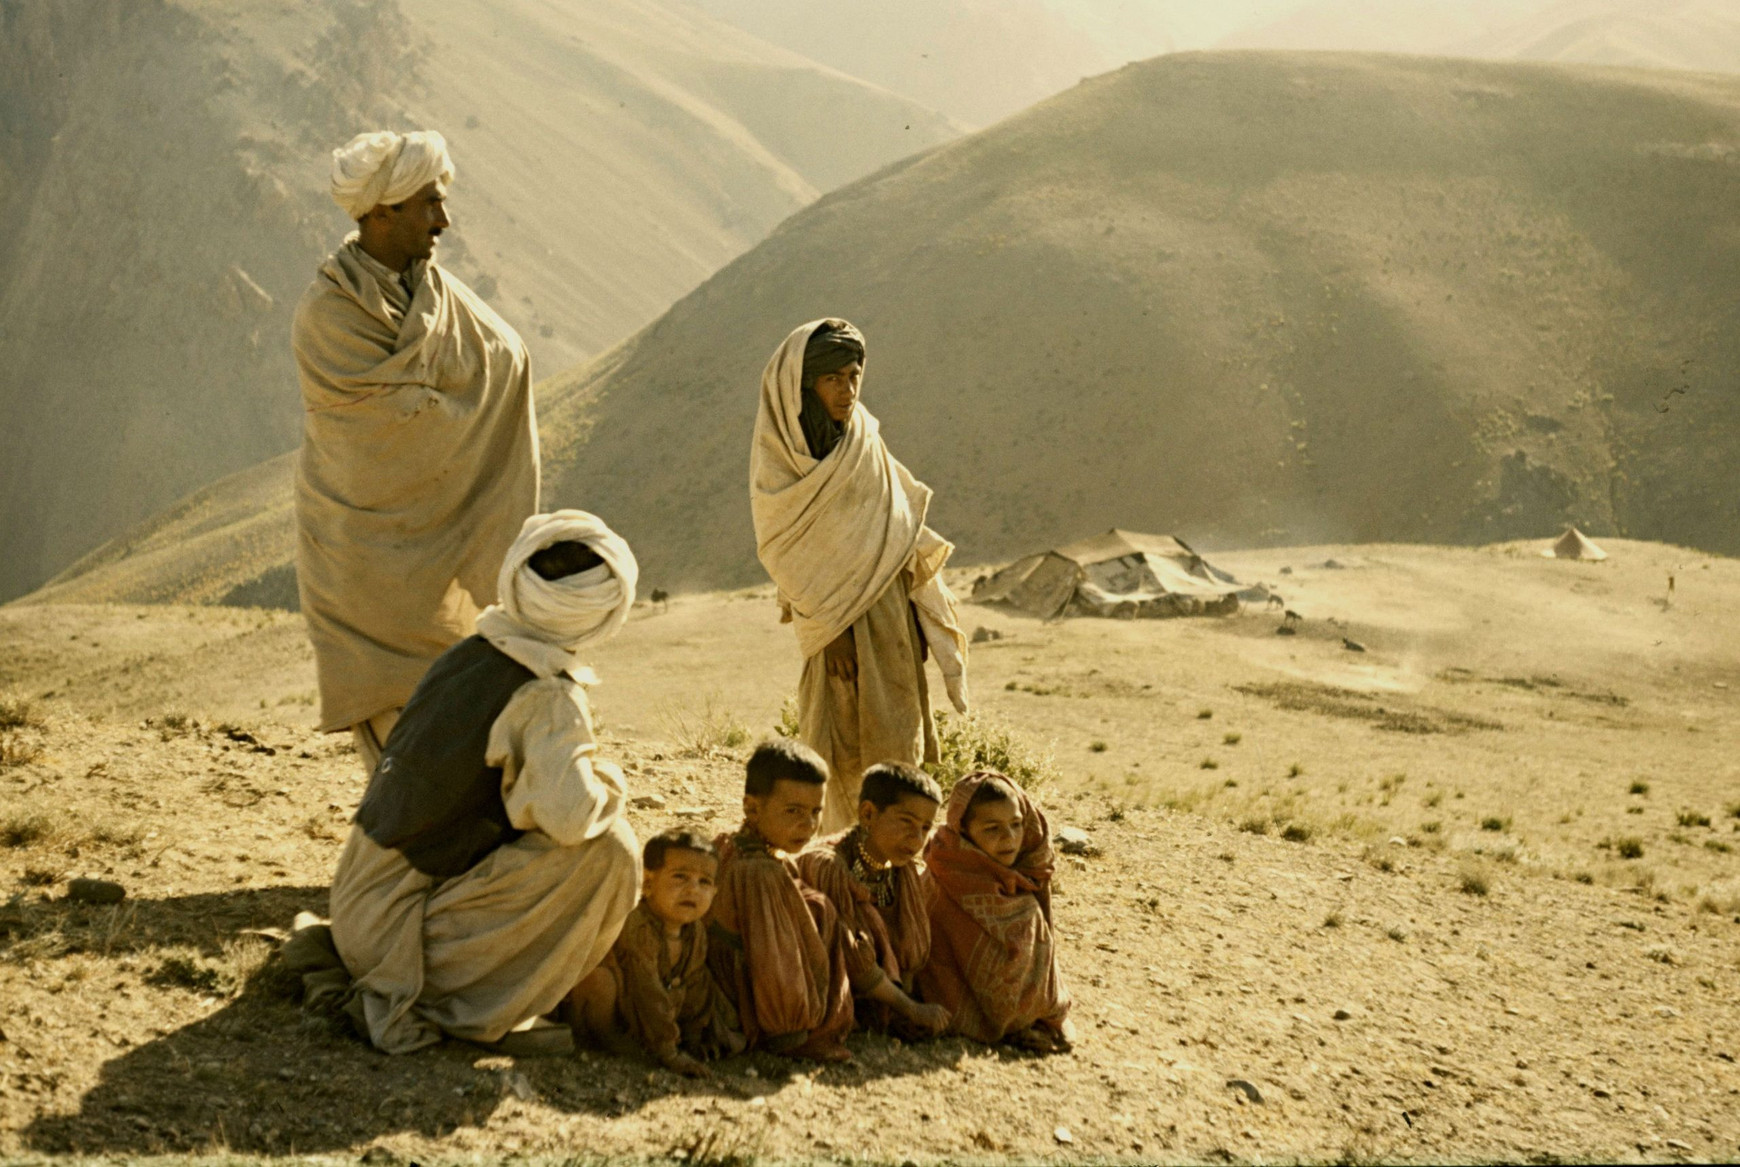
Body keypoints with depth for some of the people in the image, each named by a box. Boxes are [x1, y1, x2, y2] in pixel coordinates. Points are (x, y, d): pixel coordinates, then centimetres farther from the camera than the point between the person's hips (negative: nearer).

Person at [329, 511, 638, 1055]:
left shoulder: (465, 656, 6)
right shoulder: (548, 698, -17)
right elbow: (568, 814, -32)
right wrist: (608, 784, -10)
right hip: (400, 933, -8)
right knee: (606, 849, -16)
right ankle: (469, 1009, -9)